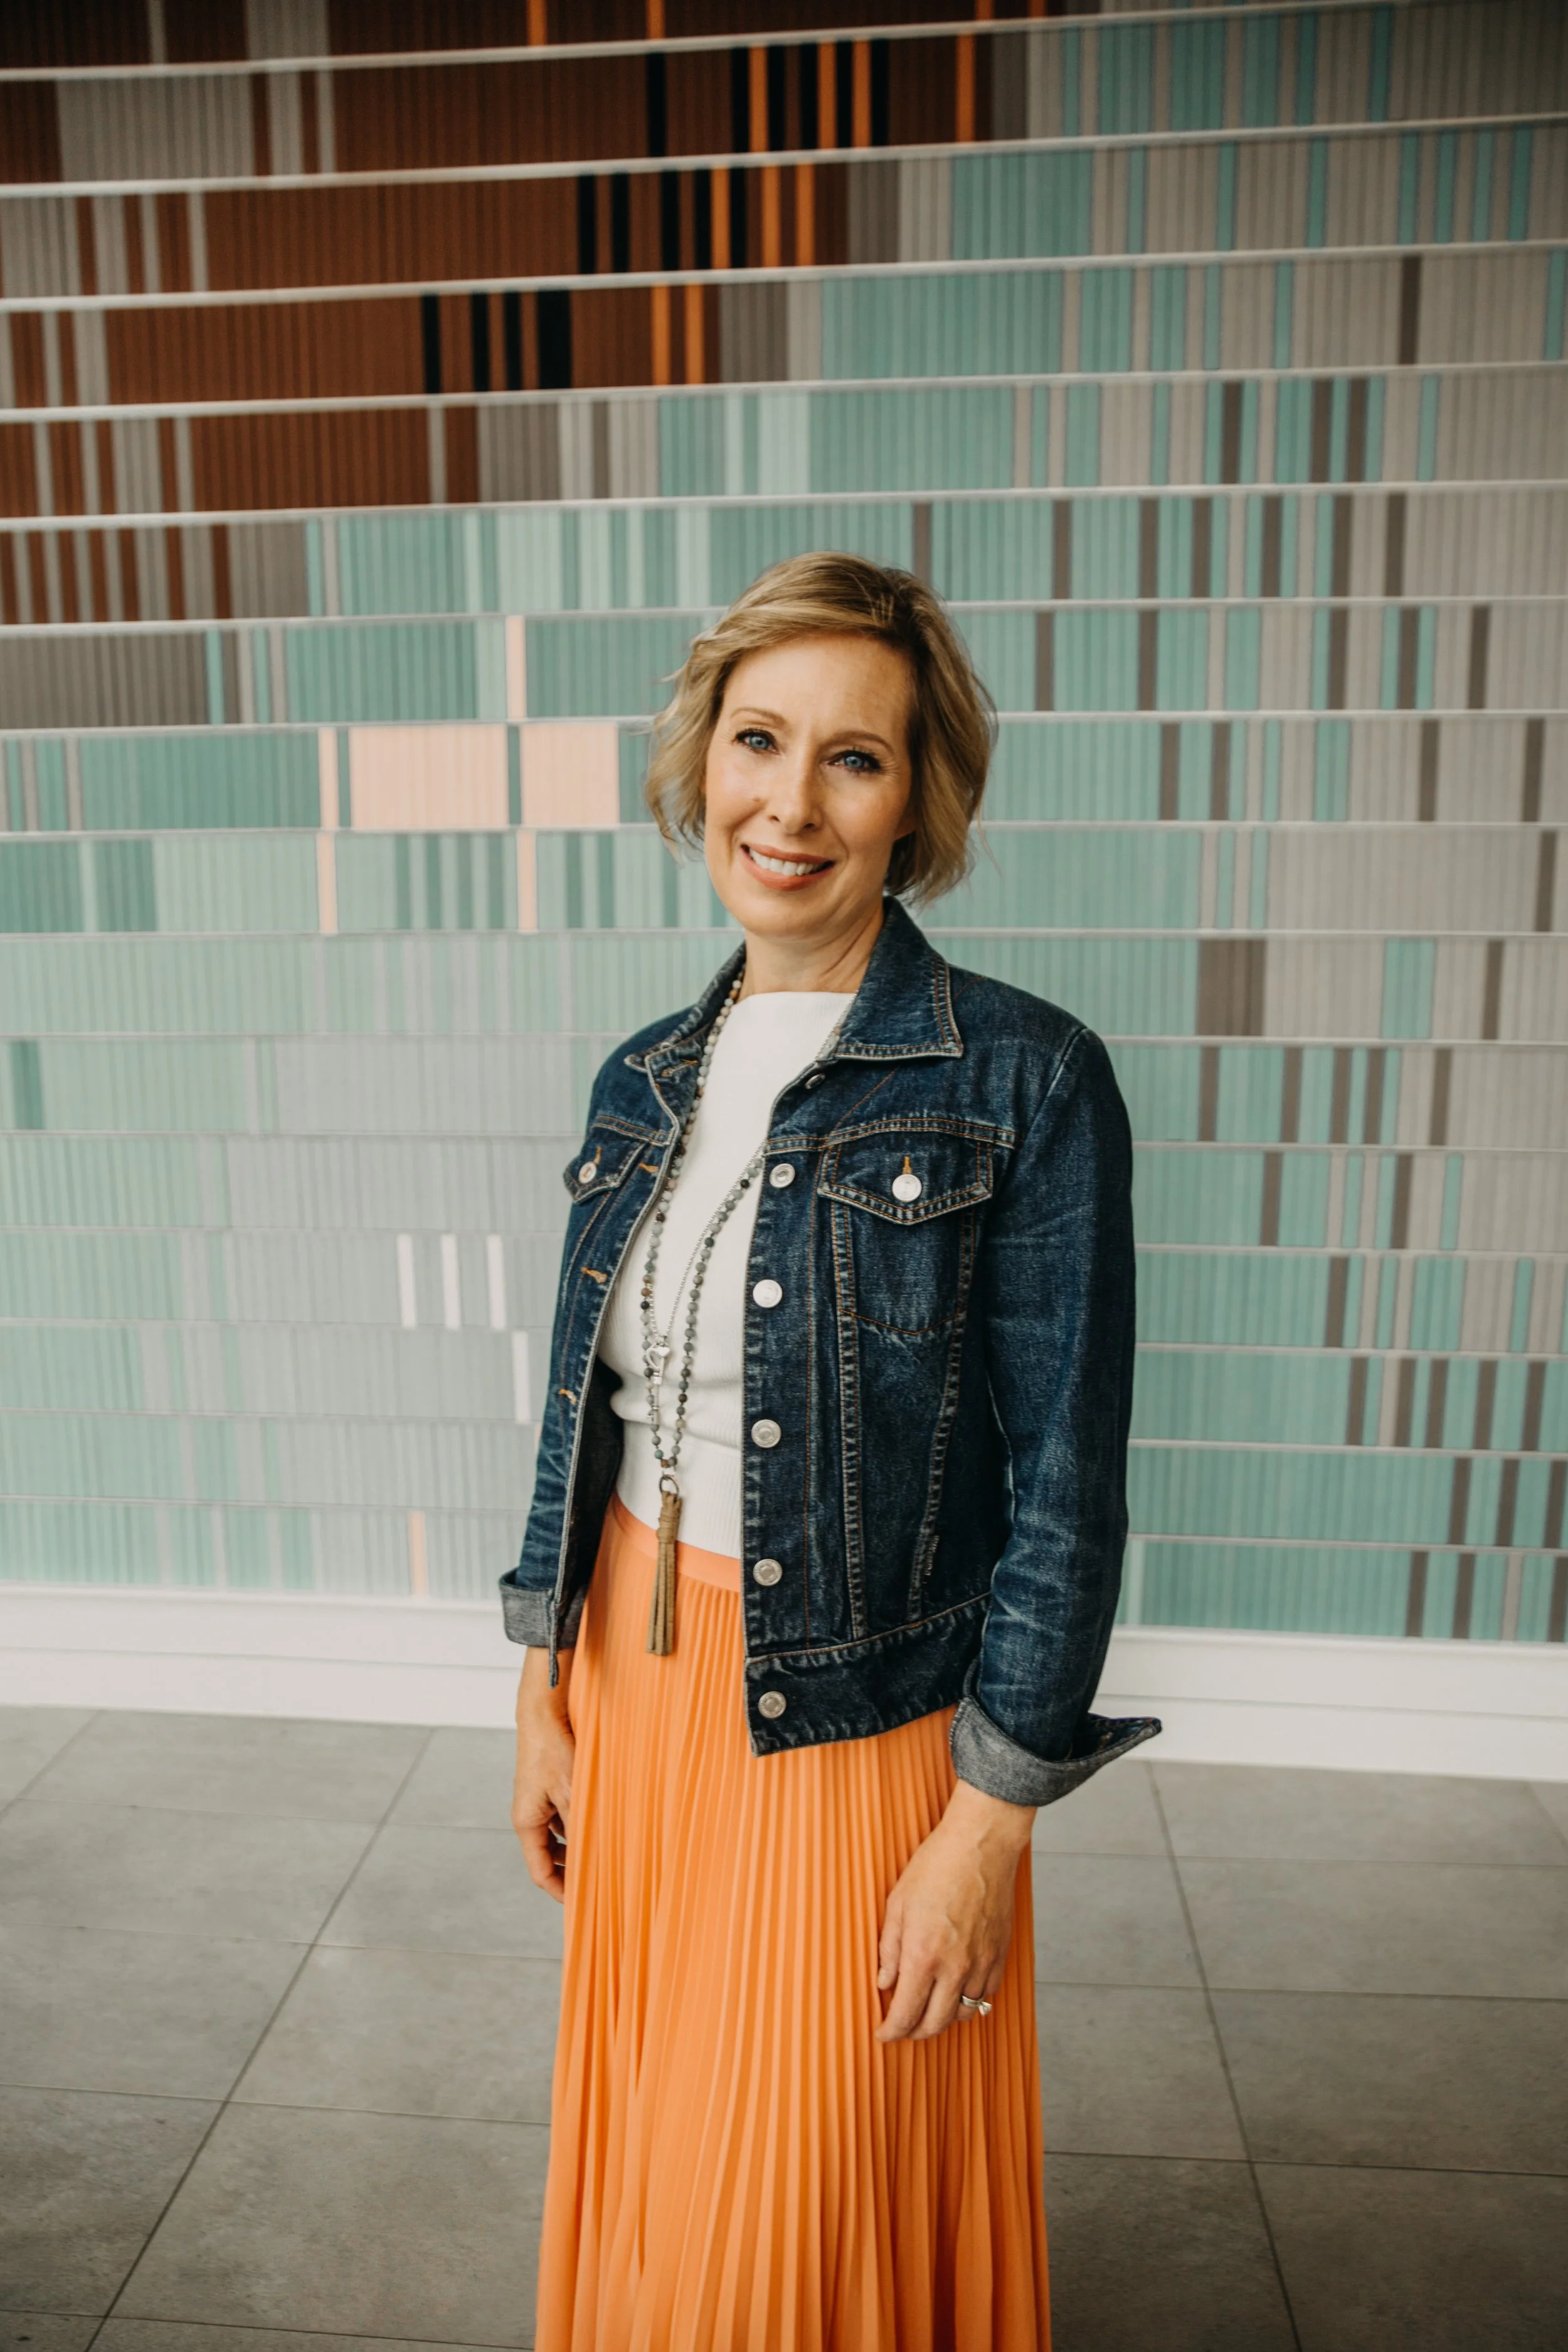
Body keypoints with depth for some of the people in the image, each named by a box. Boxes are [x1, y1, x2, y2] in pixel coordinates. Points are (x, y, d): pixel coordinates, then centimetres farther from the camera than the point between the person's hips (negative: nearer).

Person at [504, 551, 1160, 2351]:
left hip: (862, 1721, -5)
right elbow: (581, 1409, 9)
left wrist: (989, 1830, -12)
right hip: (636, 1688, 5)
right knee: (648, 2164, 24)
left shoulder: (1023, 1082, -15)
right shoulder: (642, 1083, 2)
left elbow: (1065, 1478, -14)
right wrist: (546, 1697, 10)